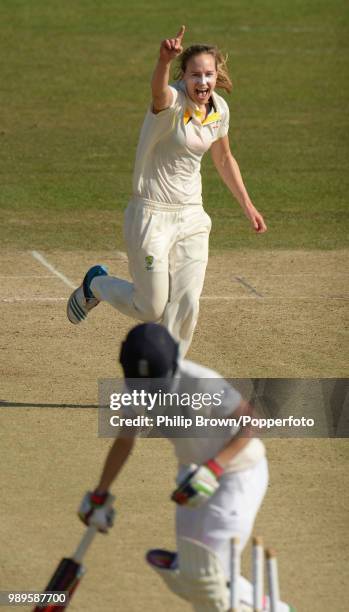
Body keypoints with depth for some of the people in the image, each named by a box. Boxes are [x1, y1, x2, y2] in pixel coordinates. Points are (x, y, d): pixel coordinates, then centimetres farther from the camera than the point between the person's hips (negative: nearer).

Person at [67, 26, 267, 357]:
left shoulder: (219, 109, 2)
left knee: (186, 306, -1)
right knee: (152, 308, 2)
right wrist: (165, 59, -69)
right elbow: (159, 89, -47)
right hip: (151, 215, -6)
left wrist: (247, 205, 19)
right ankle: (97, 284, 33)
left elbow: (224, 159, 19)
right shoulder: (172, 101, -20)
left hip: (191, 217, 6)